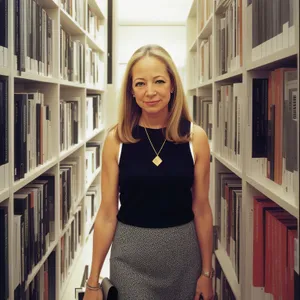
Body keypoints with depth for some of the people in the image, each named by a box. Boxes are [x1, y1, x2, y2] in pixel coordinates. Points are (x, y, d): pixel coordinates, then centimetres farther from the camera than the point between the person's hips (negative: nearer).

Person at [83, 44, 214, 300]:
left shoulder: (195, 137, -7)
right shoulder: (116, 139, -9)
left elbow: (201, 210, -2)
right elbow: (107, 213, -6)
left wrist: (207, 272, 2)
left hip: (183, 252, 1)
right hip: (131, 254, -1)